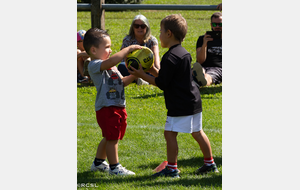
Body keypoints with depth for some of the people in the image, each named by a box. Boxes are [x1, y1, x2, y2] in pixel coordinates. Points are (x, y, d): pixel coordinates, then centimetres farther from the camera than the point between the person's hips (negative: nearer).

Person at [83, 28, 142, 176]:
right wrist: (128, 49, -26)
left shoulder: (111, 67, 19)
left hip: (118, 106, 10)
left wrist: (134, 75, 5)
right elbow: (112, 61, -32)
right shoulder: (94, 65, -14)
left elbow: (122, 82, 21)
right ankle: (114, 167, 2)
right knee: (112, 138, -6)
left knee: (109, 137, 18)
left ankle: (98, 162, 32)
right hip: (106, 107, -10)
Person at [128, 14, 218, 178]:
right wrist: (153, 70, 13)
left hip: (180, 106, -10)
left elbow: (162, 84, -17)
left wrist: (143, 76, -9)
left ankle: (172, 169, -6)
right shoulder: (184, 53, 12)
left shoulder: (170, 57, -18)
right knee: (197, 132, 17)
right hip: (194, 101, 10)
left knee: (170, 133, -6)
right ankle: (210, 163, 25)